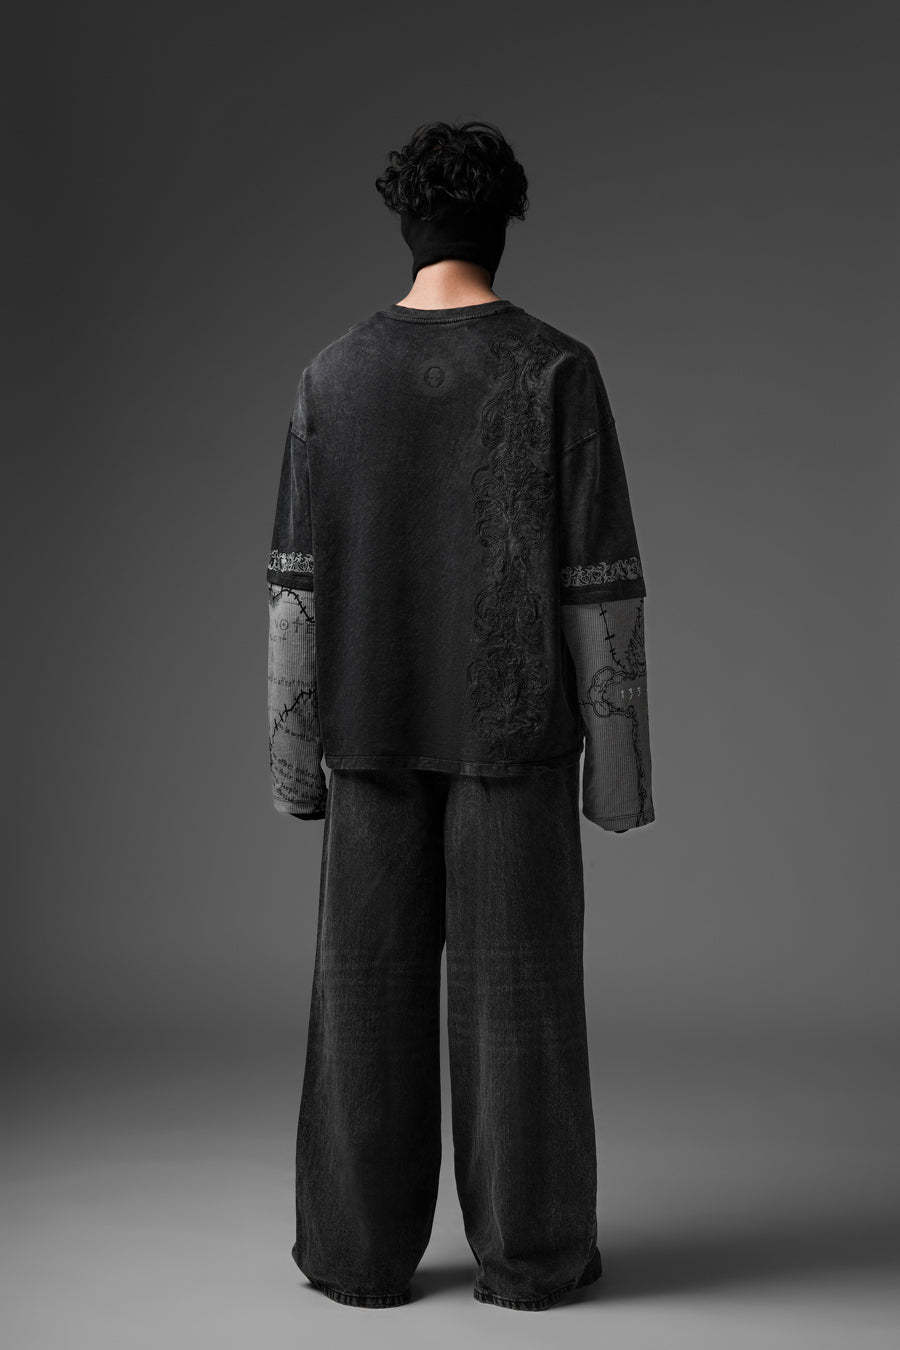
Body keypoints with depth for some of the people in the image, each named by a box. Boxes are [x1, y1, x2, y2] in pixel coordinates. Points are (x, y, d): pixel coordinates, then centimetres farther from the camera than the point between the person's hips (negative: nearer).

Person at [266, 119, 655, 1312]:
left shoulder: (335, 376, 0)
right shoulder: (558, 370, -6)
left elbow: (301, 581, -1)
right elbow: (600, 582, -8)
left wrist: (294, 755, 5)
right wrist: (618, 759, -3)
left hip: (376, 723, 2)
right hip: (515, 726, -1)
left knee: (371, 978, 7)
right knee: (516, 982, 4)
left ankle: (364, 1246, 12)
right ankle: (529, 1246, 10)